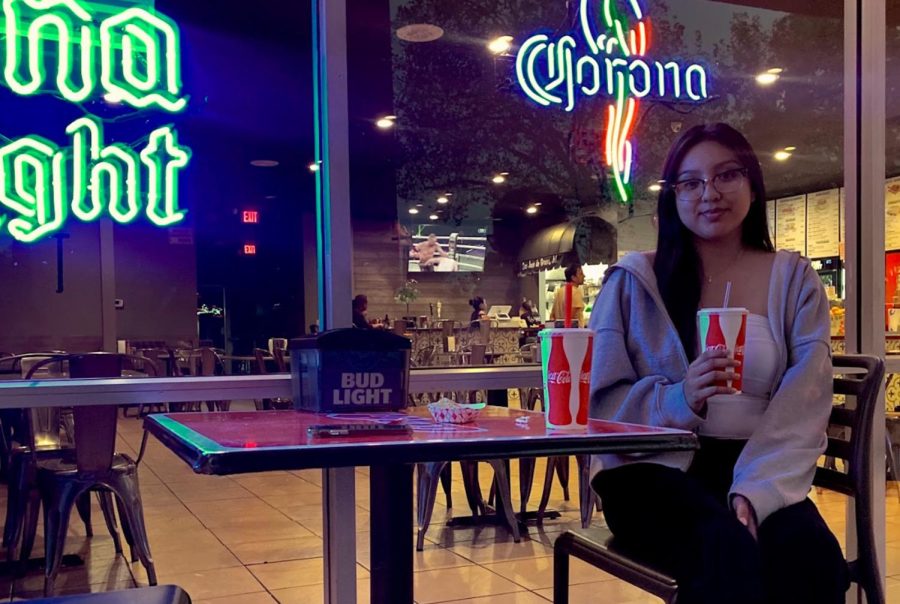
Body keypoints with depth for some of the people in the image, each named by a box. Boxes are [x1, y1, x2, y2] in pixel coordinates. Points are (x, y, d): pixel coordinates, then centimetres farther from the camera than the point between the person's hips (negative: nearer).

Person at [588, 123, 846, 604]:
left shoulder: (794, 281, 9)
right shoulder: (633, 281, 4)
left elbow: (803, 408, -3)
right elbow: (600, 401, 1)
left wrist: (753, 492, -19)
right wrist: (679, 400, -19)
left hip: (757, 473, 2)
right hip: (655, 469, -2)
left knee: (812, 553, -29)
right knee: (728, 550, -32)